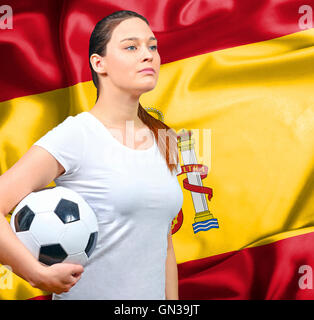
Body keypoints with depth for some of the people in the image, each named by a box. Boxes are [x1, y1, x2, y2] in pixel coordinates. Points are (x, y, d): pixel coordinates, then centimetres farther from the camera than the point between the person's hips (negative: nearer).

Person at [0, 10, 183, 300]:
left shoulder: (164, 140, 5)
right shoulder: (75, 135, -14)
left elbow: (164, 243, 11)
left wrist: (173, 305, 11)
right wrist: (41, 275, -23)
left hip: (152, 294, 6)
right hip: (87, 293, -6)